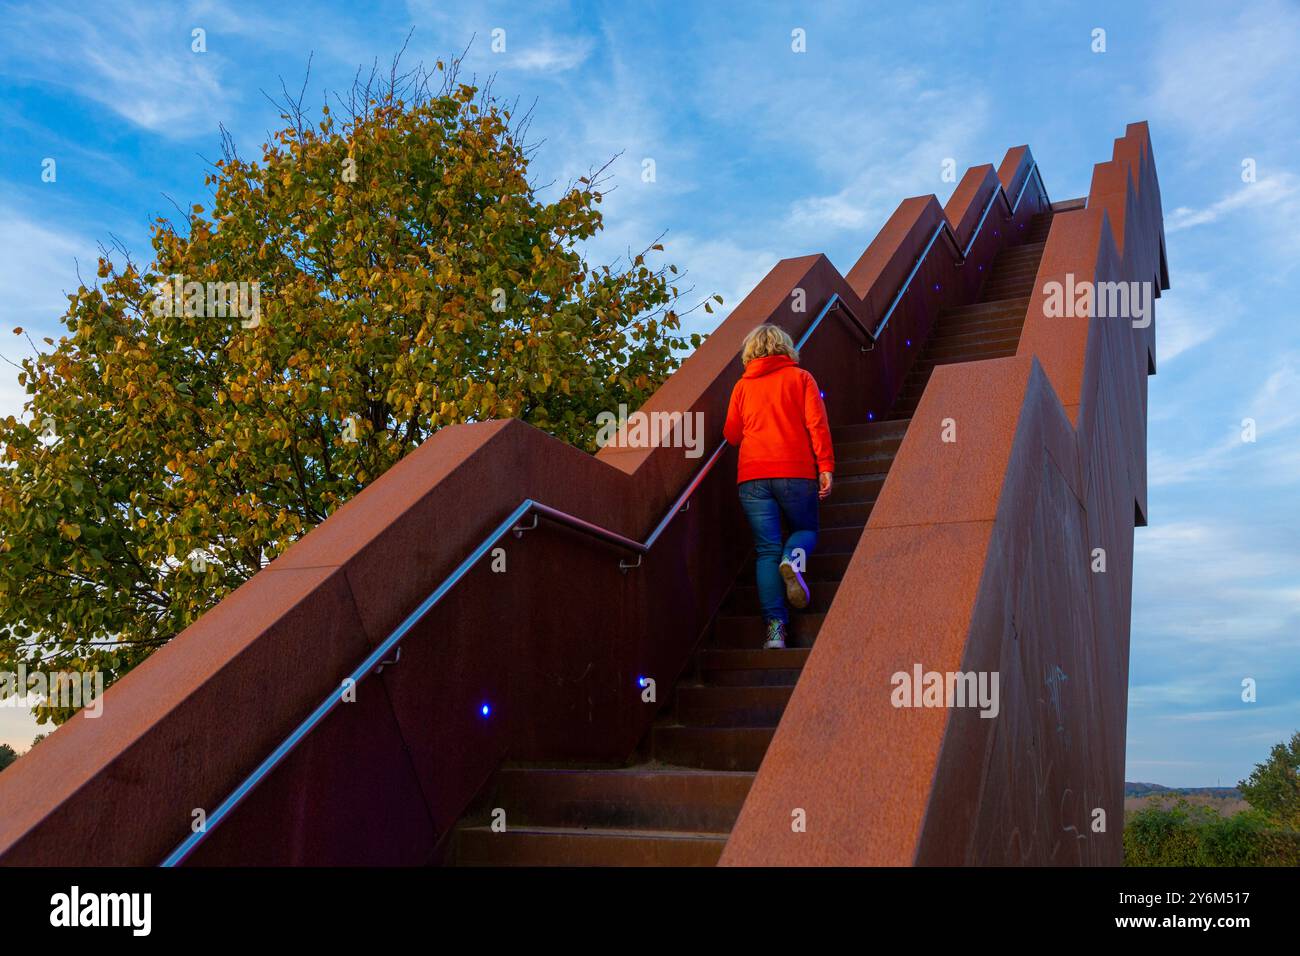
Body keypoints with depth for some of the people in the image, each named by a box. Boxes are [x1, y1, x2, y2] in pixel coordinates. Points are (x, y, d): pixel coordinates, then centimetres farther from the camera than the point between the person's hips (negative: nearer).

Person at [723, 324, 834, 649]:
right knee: (805, 530, 21)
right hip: (795, 471, -1)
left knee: (767, 550, 2)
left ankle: (775, 626, -11)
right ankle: (793, 558, -15)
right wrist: (825, 467, -4)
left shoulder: (743, 385, 13)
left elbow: (731, 434, 14)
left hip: (752, 475, 1)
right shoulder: (800, 377, 8)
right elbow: (817, 424, -2)